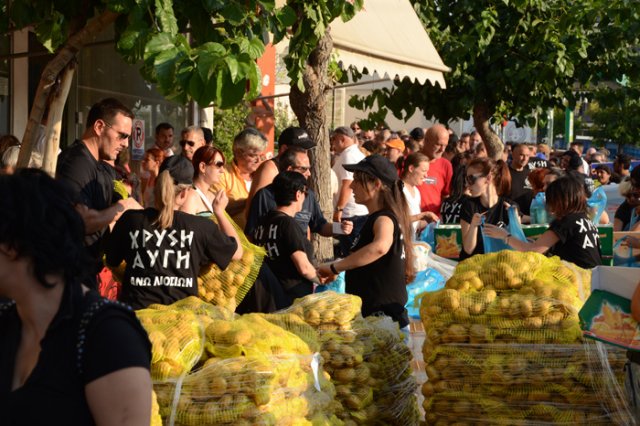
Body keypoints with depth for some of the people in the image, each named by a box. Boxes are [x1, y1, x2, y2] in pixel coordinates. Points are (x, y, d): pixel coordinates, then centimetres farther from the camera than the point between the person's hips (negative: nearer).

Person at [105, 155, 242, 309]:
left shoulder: (130, 219, -2)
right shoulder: (201, 226, -5)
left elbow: (111, 261, 15)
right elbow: (237, 252, 12)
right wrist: (219, 212, 23)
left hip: (136, 310, 1)